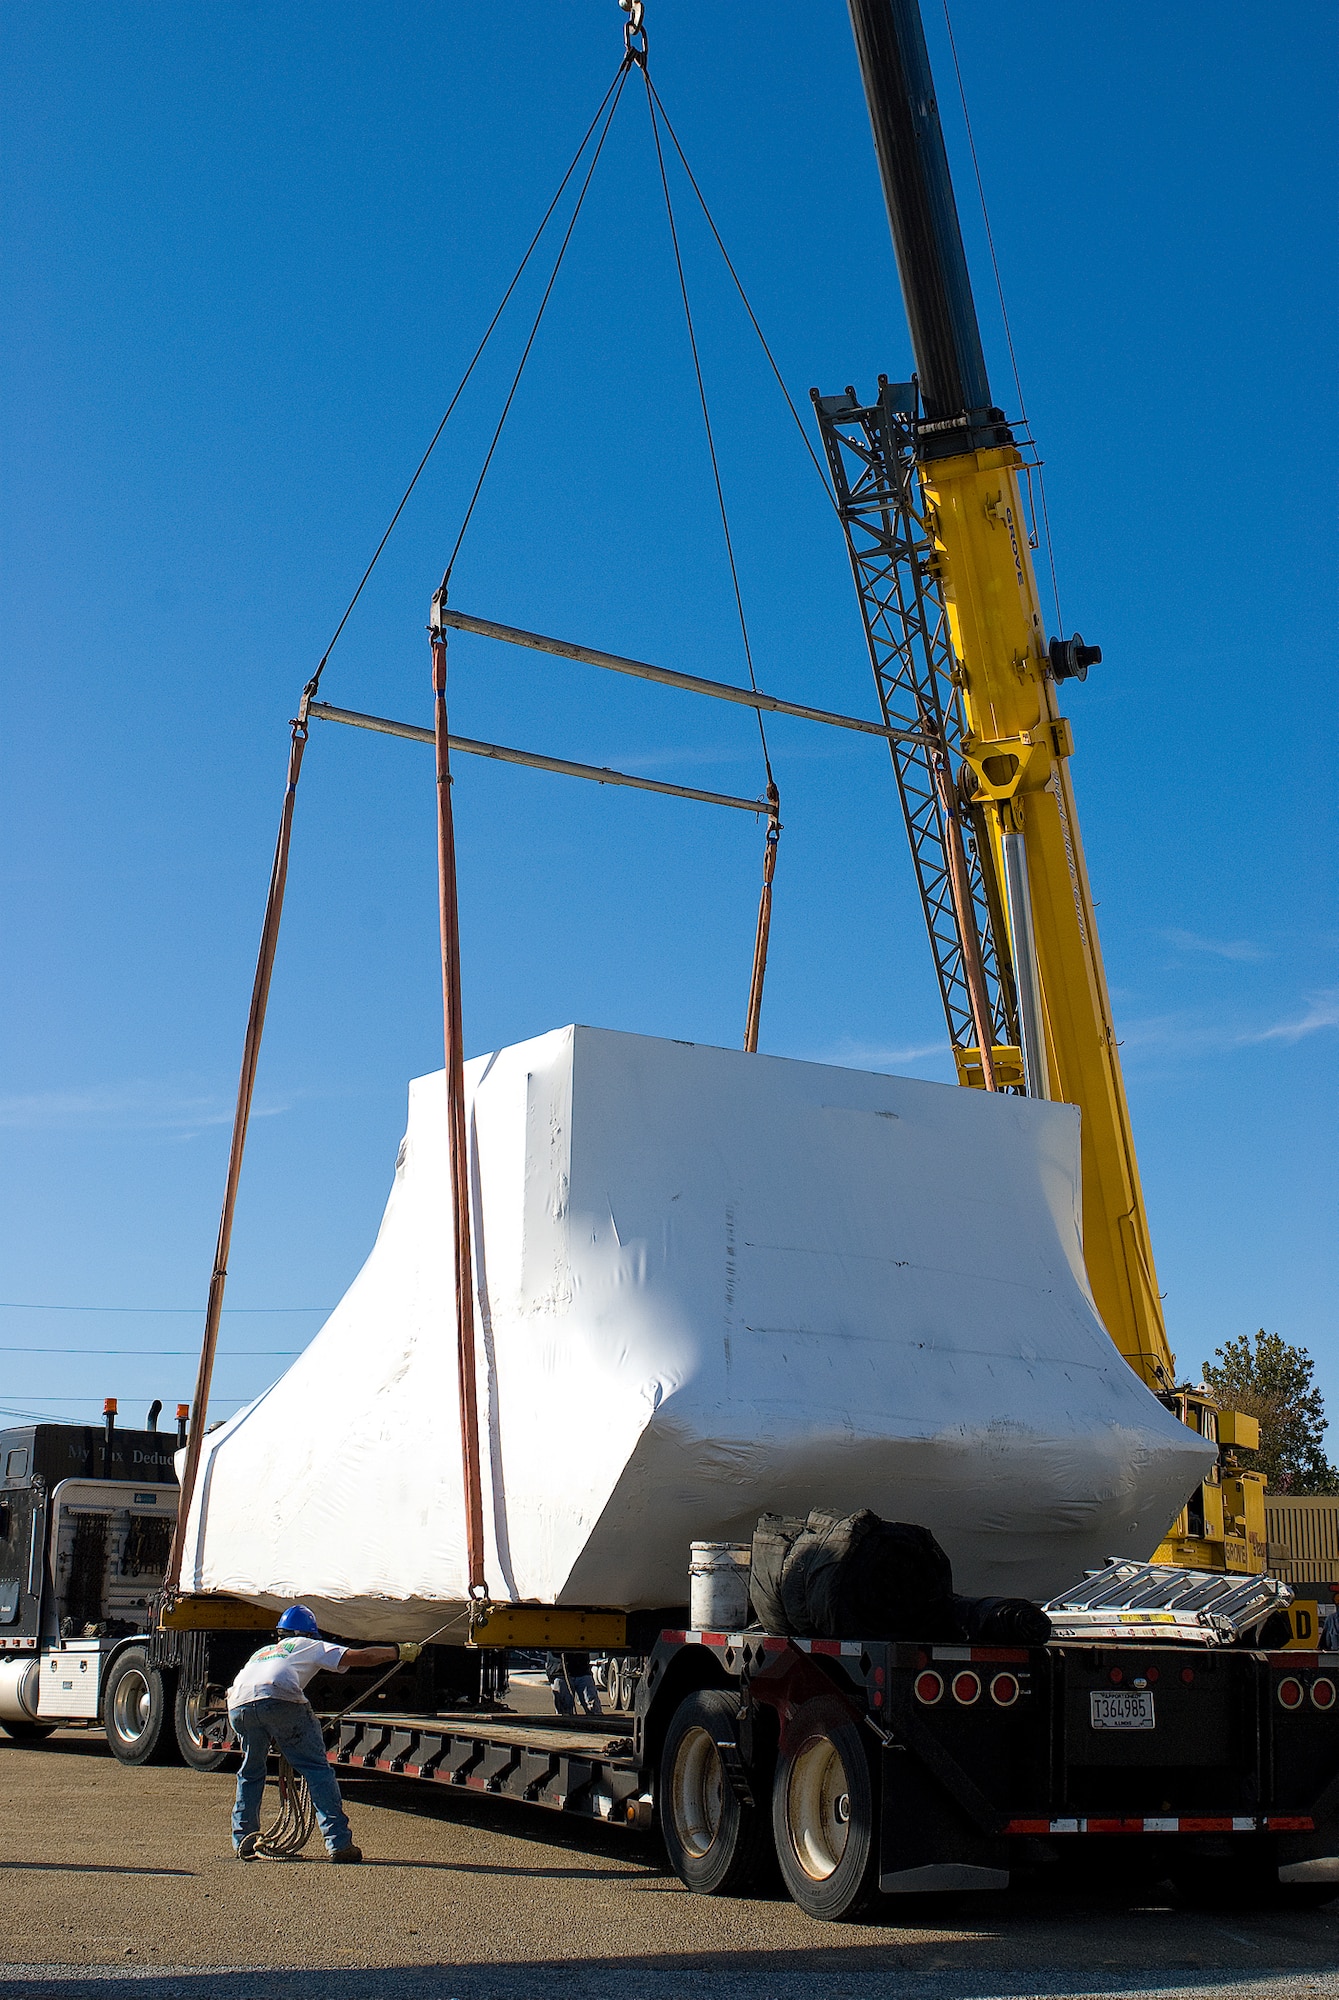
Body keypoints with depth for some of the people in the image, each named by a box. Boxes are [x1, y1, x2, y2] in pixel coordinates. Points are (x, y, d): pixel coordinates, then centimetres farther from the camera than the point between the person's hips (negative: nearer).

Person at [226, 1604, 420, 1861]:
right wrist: (399, 1652, 33)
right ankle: (338, 1842, -1)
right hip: (279, 1700, -4)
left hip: (238, 1705, 4)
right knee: (316, 1769, 3)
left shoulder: (262, 1652, 41)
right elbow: (360, 1656, 21)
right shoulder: (310, 1646, 29)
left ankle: (243, 1840, 24)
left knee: (251, 1771, 26)